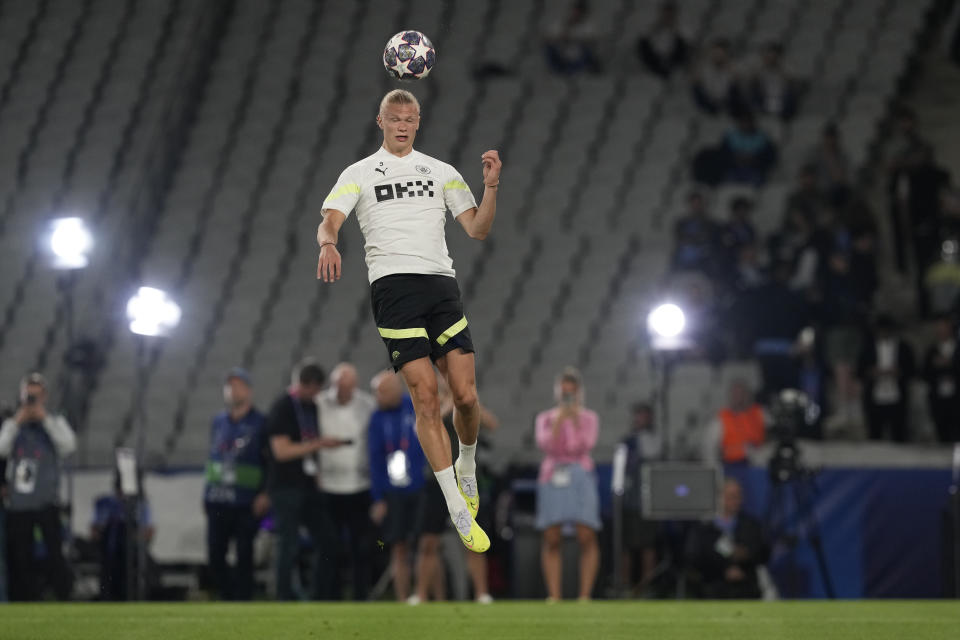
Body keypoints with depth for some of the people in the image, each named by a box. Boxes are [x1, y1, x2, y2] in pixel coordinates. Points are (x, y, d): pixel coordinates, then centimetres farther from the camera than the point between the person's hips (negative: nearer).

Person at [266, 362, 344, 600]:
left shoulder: (313, 407, 14)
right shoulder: (282, 409, -9)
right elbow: (282, 451, -17)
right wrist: (318, 445, -20)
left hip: (308, 485, 8)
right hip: (286, 488, -8)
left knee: (327, 539, 3)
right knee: (289, 544, -7)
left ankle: (322, 595, 9)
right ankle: (285, 596, -2)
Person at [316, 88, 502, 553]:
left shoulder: (441, 171, 20)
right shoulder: (359, 173, 13)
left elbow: (477, 229, 15)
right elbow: (329, 222, 1)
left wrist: (491, 186, -1)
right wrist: (328, 243, -22)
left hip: (442, 284, 2)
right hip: (393, 285, -2)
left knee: (465, 396, -8)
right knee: (425, 396, -12)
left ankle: (467, 470, 24)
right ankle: (460, 513, -10)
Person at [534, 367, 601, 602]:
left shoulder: (589, 418, 12)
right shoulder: (545, 418, 15)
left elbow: (587, 444, -3)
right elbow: (545, 444, -2)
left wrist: (576, 421, -11)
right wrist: (559, 420, -10)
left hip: (581, 476, -1)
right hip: (552, 476, 1)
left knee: (587, 538, -12)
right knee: (551, 539, -7)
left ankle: (585, 595, -11)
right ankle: (554, 596, -6)